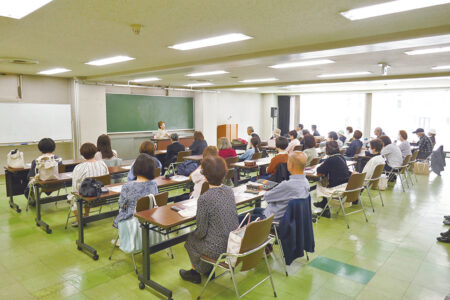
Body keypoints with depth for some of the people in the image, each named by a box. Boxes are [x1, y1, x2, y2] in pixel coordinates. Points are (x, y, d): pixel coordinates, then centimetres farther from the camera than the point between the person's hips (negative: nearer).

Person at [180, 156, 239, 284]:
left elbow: (201, 231, -15)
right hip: (235, 244, 6)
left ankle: (196, 273, 39)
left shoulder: (204, 199, -24)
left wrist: (194, 234, 7)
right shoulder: (229, 190, -3)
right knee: (196, 235, 29)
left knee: (191, 238, 22)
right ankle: (208, 269, 40)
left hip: (218, 249, -6)